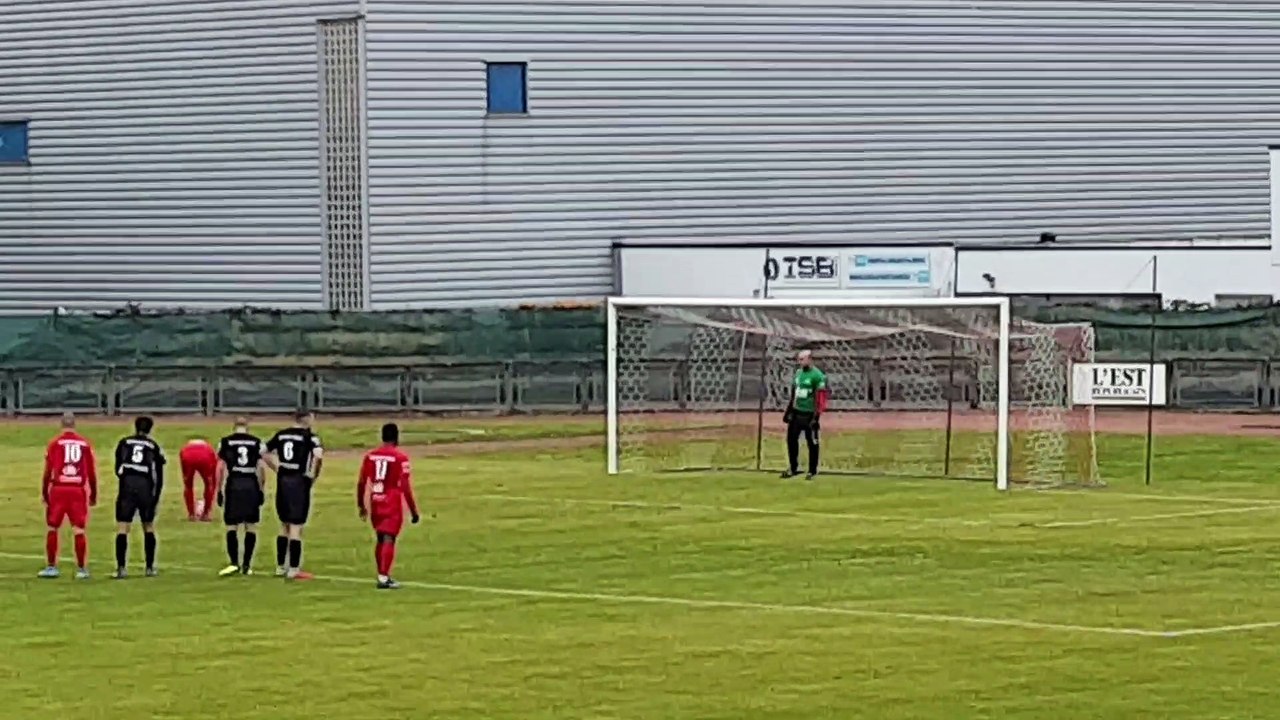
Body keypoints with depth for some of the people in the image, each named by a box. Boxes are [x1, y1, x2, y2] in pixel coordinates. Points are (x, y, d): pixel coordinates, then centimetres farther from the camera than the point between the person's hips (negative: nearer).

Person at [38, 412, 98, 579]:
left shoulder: (55, 444, 0)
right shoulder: (85, 444, 4)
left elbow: (48, 471, -2)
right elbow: (92, 472, 6)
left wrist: (44, 493, 7)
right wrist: (93, 495, 15)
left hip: (58, 490, -1)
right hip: (78, 490, 1)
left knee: (53, 528, 12)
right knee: (79, 530, 3)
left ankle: (51, 567, 15)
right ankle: (82, 569, 2)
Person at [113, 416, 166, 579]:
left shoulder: (124, 443, 10)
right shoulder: (154, 447, 10)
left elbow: (118, 469, 11)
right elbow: (159, 477, 8)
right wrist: (156, 498, 15)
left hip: (127, 486, -1)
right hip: (146, 488, 1)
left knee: (122, 528, -1)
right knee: (149, 527, 17)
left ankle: (121, 568, -11)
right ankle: (150, 568, 19)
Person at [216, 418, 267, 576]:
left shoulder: (225, 442, 3)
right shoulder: (257, 443, 6)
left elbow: (221, 469, 0)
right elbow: (261, 468, 3)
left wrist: (219, 490, 6)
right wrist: (262, 489, 10)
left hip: (233, 486, -1)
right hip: (251, 486, 1)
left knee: (231, 527, 3)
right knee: (251, 527, 9)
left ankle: (234, 563, -10)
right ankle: (246, 565, 8)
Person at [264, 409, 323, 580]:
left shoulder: (281, 435, 9)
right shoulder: (309, 437, -8)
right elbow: (318, 455, -23)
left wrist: (277, 468, 14)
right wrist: (313, 474, -9)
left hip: (282, 481, 6)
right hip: (300, 482, -5)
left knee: (284, 526, 18)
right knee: (296, 527, -1)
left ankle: (280, 567, 23)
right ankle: (293, 570, 0)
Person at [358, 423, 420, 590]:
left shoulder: (370, 456, 6)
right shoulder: (400, 457, -8)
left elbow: (361, 484, 8)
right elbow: (406, 487, -10)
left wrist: (362, 506, 20)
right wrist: (414, 511, -4)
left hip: (375, 502, 5)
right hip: (392, 503, -5)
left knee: (380, 539, 17)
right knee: (389, 539, -6)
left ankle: (382, 575, 22)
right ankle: (384, 578, -14)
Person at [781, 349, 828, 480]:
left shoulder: (817, 376, -14)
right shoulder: (798, 373, 11)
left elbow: (820, 399, -15)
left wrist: (816, 417, -18)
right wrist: (788, 411, 18)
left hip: (809, 414, -7)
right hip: (796, 413, 7)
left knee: (812, 443, 2)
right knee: (791, 440, 11)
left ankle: (813, 471, 13)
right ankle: (793, 469, 24)